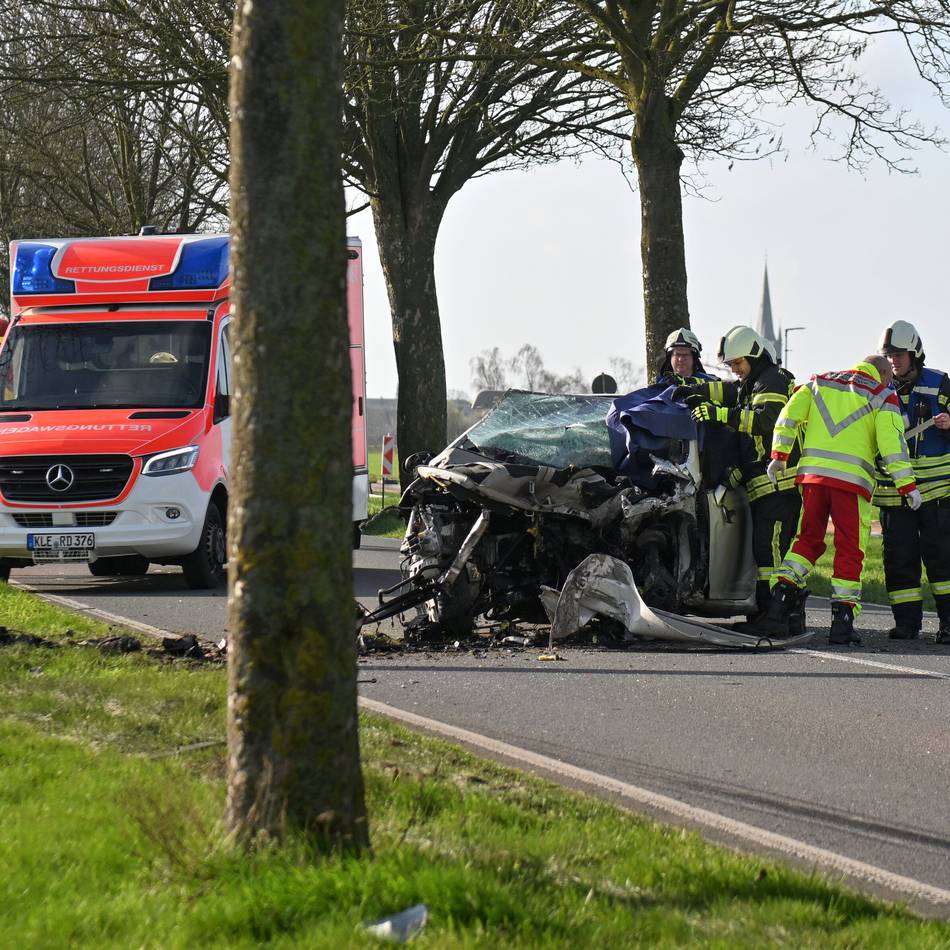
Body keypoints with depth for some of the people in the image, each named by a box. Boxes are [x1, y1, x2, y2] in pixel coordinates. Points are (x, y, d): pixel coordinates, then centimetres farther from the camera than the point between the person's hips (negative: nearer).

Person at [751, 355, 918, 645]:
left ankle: (778, 604, -2)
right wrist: (907, 485, -3)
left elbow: (789, 414, 9)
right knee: (849, 550, 3)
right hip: (852, 479, -4)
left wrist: (779, 455, 13)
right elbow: (891, 441, -3)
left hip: (812, 472, 4)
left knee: (808, 540, 14)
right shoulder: (882, 396, 6)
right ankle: (842, 619, -2)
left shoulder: (821, 382, 18)